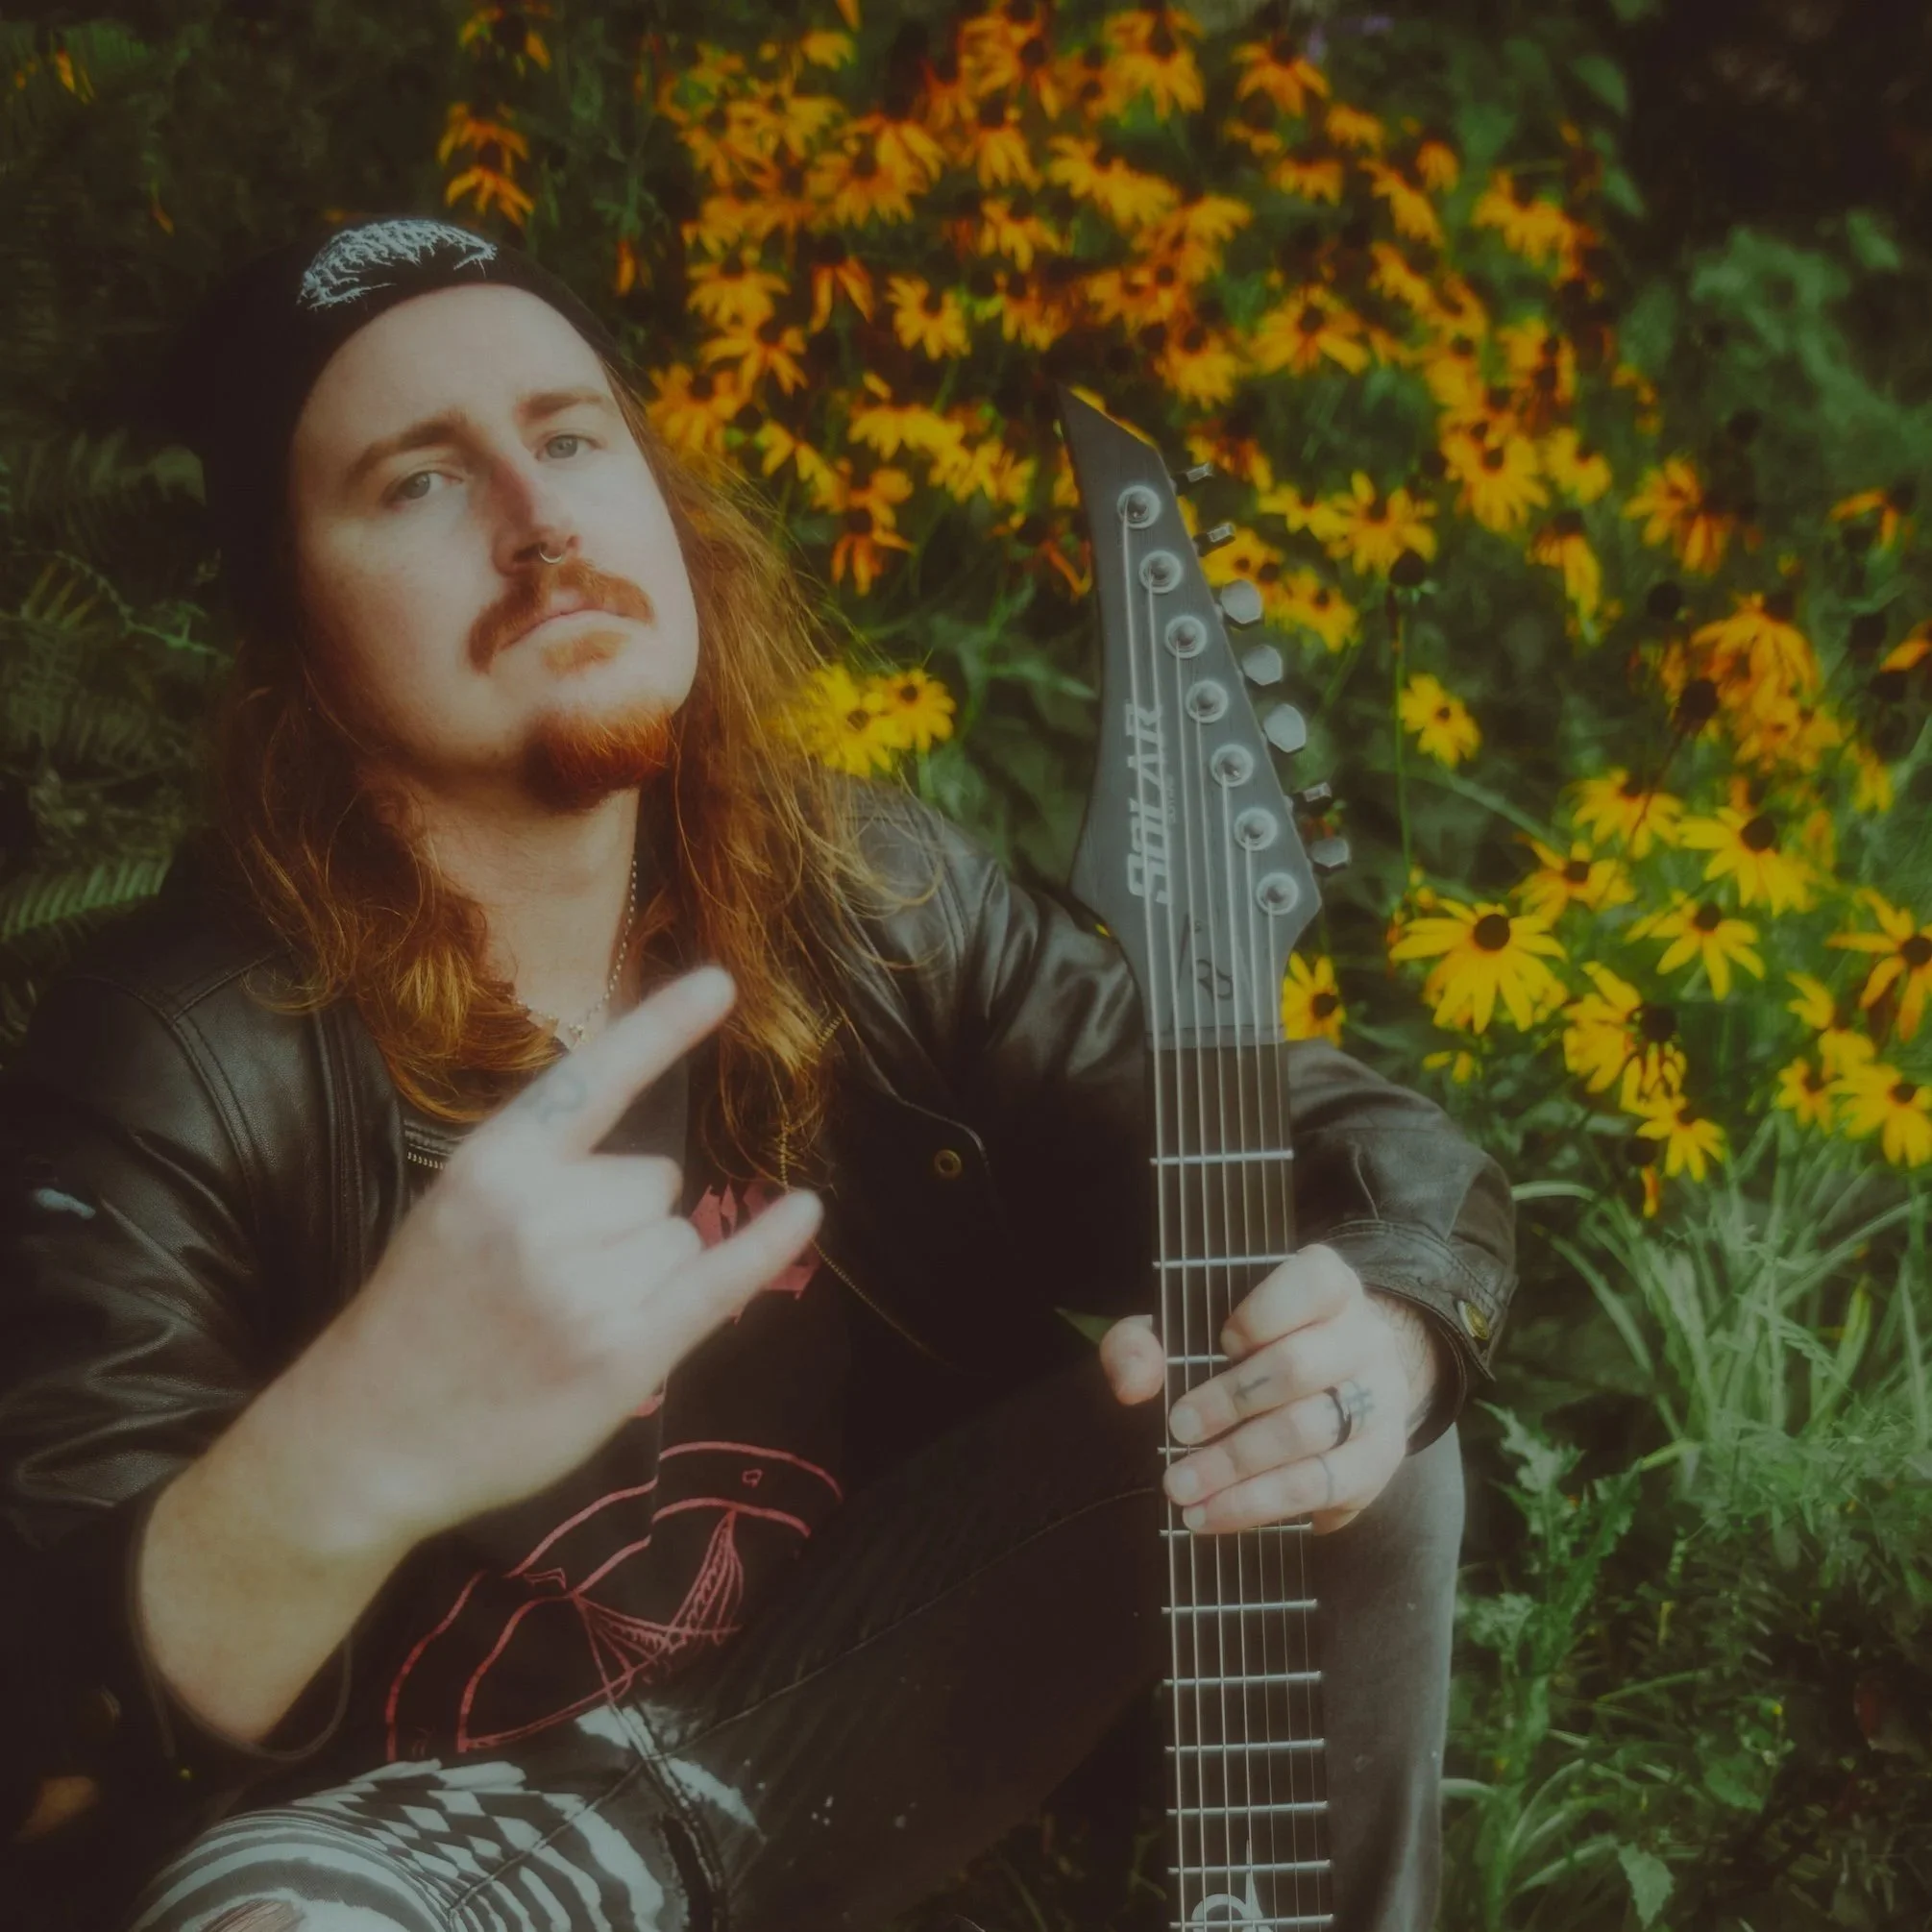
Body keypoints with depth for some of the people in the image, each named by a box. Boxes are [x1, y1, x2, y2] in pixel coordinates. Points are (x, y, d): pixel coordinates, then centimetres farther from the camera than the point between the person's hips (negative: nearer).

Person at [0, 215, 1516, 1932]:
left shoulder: (864, 890, -8)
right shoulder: (176, 1065, -22)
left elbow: (1389, 1152, -4)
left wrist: (1374, 1345, -30)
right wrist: (348, 1456, -50)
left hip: (850, 1712, 5)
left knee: (1356, 1441, -12)